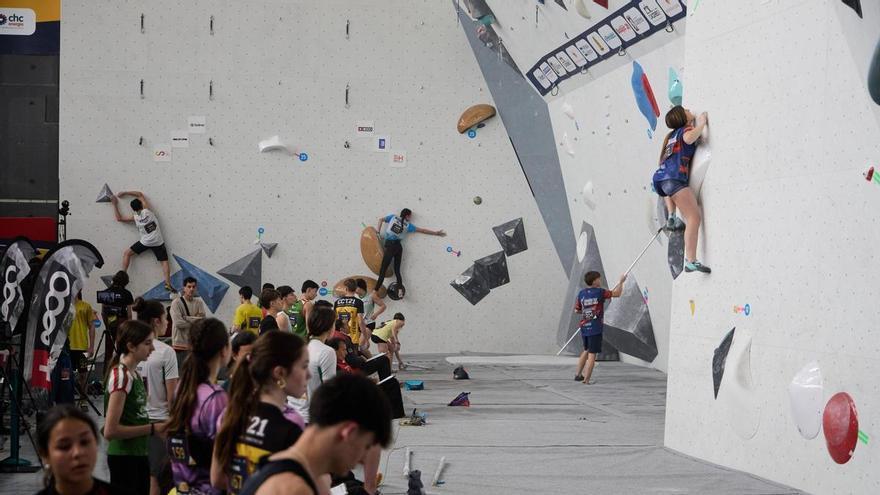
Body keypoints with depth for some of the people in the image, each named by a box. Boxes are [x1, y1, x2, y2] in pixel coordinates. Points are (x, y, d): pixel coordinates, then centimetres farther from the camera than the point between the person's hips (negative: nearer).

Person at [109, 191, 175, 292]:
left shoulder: (135, 218, -5)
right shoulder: (147, 211, -4)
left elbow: (119, 218, 9)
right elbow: (140, 194, 9)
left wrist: (115, 205, 15)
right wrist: (124, 193, 13)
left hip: (145, 242, -1)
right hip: (158, 242, 1)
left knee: (127, 253, 15)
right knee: (165, 262, 3)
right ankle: (168, 284, -11)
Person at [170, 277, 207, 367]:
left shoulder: (199, 302, 7)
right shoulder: (176, 303, -5)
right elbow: (178, 323, -15)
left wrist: (186, 318, -12)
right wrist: (194, 322, -7)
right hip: (180, 343, -4)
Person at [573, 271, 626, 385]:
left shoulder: (581, 293, 4)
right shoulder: (600, 292, -9)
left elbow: (577, 310, 11)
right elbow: (617, 293, -1)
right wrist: (621, 282, 13)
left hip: (584, 327, 5)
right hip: (595, 328, -5)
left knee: (586, 350, 24)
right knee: (592, 354, -1)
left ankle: (578, 374, 25)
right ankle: (586, 379, -2)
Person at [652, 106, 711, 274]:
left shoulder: (672, 135, 28)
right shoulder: (686, 129, 6)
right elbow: (689, 138, -19)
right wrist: (701, 124, -3)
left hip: (659, 179, 8)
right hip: (674, 178, -8)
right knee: (694, 217, -16)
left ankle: (671, 217, 23)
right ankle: (691, 261, -30)